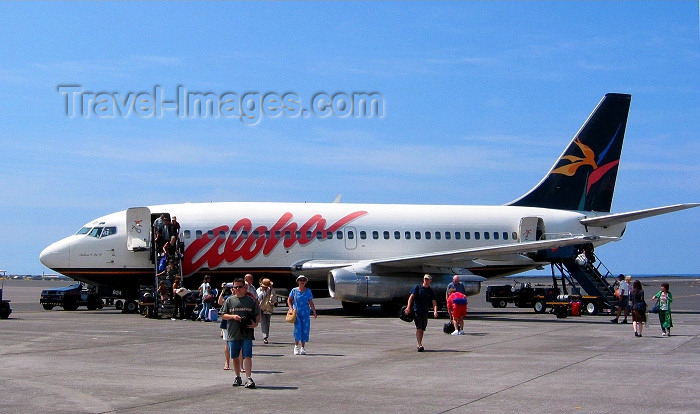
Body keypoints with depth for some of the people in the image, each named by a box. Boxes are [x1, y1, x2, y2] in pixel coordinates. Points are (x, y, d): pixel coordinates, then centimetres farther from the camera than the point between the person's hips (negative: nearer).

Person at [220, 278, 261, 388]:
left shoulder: (250, 300, 6)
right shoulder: (229, 300, 7)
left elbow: (258, 315, 11)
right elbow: (223, 315, 7)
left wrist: (255, 323, -8)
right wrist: (233, 316, -10)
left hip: (247, 334, -2)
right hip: (233, 334, 2)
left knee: (247, 356, -10)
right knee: (235, 357, 11)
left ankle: (248, 378, -11)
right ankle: (238, 377, 25)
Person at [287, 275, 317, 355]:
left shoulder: (308, 291, 4)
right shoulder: (294, 290, 2)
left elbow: (311, 303, 3)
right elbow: (289, 300, 11)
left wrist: (314, 311, -9)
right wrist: (291, 309, -2)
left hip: (306, 313, 1)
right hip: (296, 313, -1)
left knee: (305, 330, -1)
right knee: (297, 329, -13)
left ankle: (303, 348, 11)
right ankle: (296, 347, -3)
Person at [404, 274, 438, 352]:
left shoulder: (431, 291, 9)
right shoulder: (417, 287, 3)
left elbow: (434, 302, 1)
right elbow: (411, 297, -4)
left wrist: (435, 311, -17)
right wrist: (408, 307, -18)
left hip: (425, 312, 4)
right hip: (416, 310, -4)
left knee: (423, 329, 8)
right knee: (419, 328, -13)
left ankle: (420, 345, 20)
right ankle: (420, 345, -18)